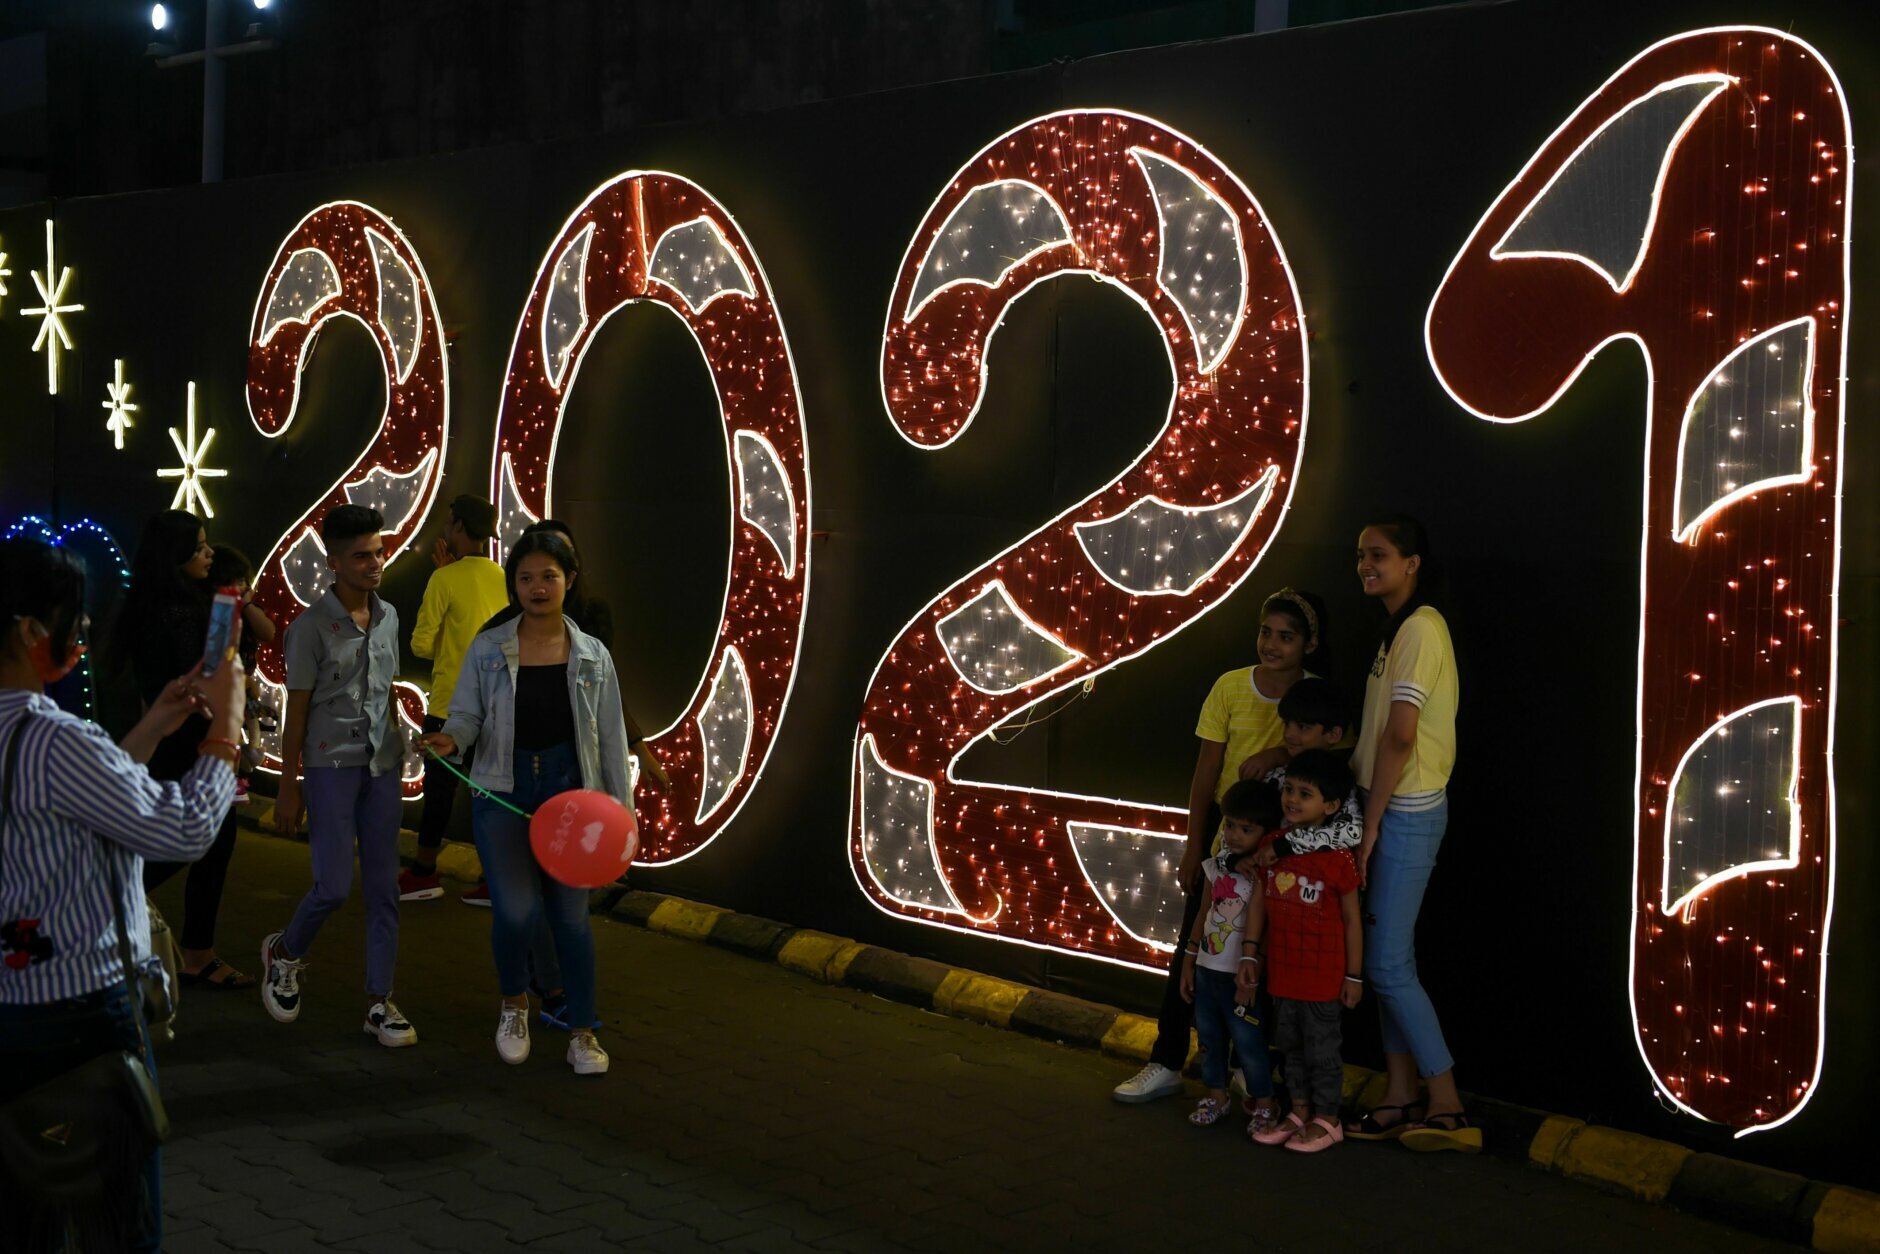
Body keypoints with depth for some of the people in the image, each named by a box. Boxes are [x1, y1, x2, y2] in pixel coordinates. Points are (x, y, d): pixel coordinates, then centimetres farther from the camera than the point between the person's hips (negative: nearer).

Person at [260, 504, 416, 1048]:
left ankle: (379, 1002, 11)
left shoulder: (389, 618, 7)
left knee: (383, 888, 4)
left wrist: (398, 752, 14)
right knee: (335, 886, -6)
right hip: (332, 766, -5)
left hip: (382, 765, 5)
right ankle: (285, 953, 25)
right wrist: (287, 789, -5)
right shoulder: (311, 627, -9)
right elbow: (296, 713, -6)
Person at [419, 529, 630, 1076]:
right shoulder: (487, 649, 1)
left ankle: (582, 1033, 19)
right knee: (517, 908, -13)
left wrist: (620, 807, 5)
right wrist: (450, 739, -20)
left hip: (569, 789, 1)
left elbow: (610, 738, 6)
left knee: (570, 914, 5)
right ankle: (514, 1001, 18)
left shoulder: (592, 656, 4)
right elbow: (467, 715, 4)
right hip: (503, 789, -1)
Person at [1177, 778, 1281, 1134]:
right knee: (1208, 1035, 16)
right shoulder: (1217, 865, 4)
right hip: (1208, 969, 7)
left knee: (1248, 1041, 1)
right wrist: (1188, 962, 15)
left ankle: (1264, 1105, 17)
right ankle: (1217, 1096, 32)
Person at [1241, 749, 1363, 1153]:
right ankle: (1300, 1110, 33)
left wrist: (1353, 975, -7)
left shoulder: (1337, 858, -17)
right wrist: (1250, 954, 3)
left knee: (1322, 1047, 7)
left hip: (1323, 975, -6)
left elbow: (1352, 919, -10)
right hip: (1281, 970, 6)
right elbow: (1259, 900, 4)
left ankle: (1327, 1119, 22)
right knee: (1289, 1043, 18)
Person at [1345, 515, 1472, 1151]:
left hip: (1407, 811, -10)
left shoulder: (1419, 628, -15)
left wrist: (1369, 824, -15)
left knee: (1387, 963, -7)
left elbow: (1399, 737, -19)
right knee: (1389, 957, 11)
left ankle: (1448, 1107, 1)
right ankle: (1400, 1099, 18)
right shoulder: (1399, 628, 16)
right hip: (1393, 809, 10)